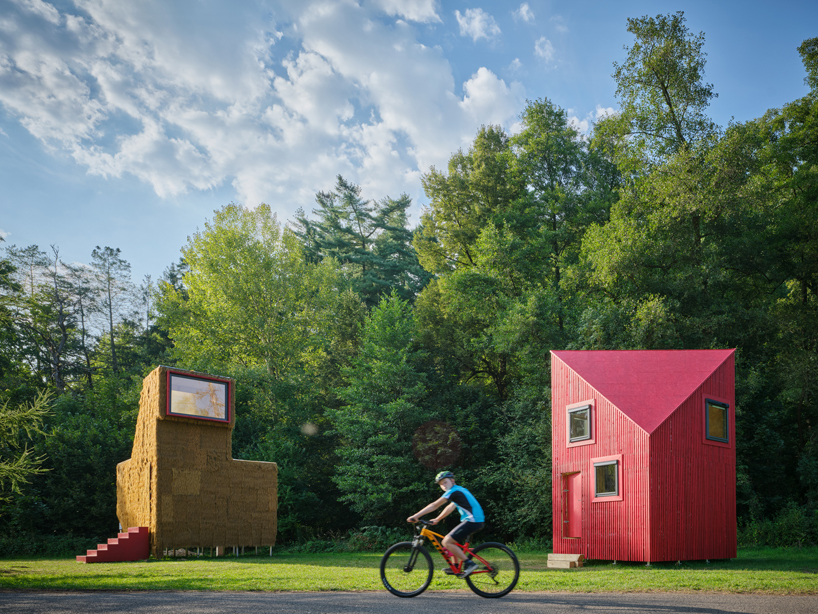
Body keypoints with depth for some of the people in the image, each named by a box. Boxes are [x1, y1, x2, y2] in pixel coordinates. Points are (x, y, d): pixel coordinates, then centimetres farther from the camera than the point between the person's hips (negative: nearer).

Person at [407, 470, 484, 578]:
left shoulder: (454, 491, -8)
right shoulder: (460, 490, 22)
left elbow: (435, 505, -12)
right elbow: (450, 508, 29)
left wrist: (416, 516, -12)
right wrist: (437, 519, 27)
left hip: (472, 521, -10)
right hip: (476, 521, 10)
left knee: (447, 542, -11)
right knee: (451, 541, 19)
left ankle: (469, 563, -12)